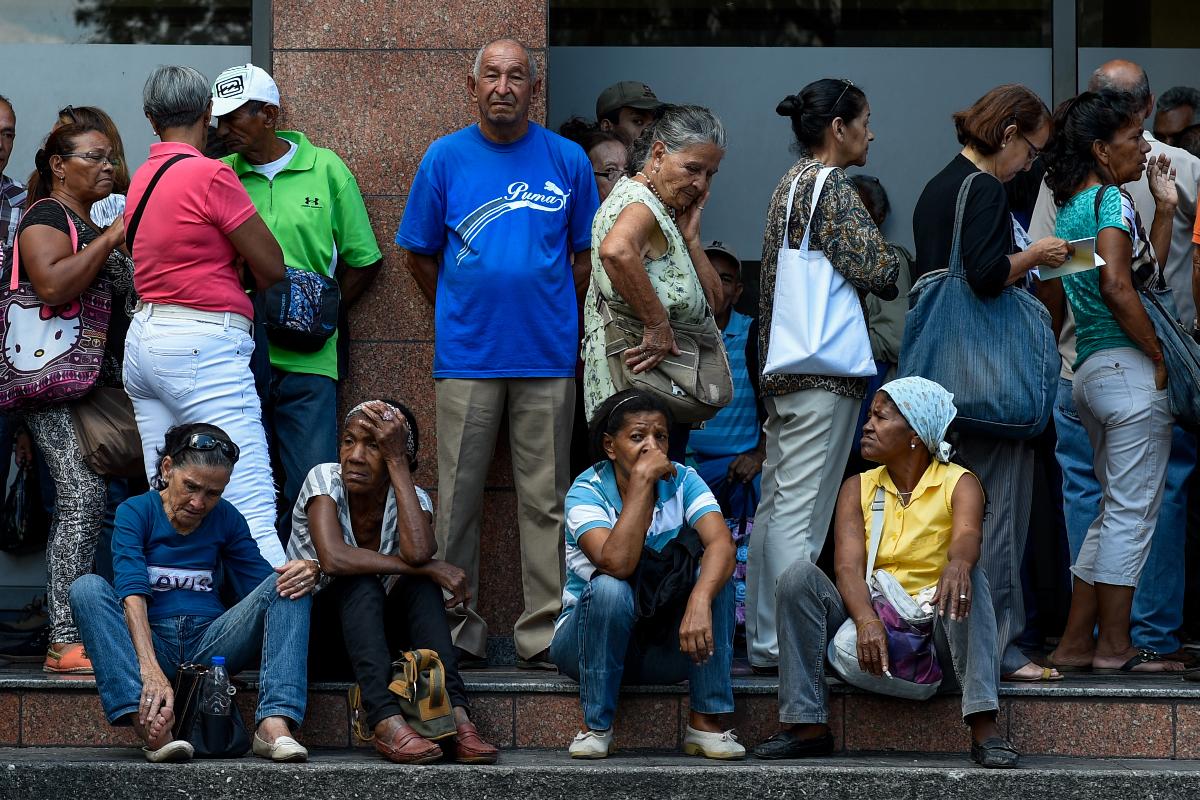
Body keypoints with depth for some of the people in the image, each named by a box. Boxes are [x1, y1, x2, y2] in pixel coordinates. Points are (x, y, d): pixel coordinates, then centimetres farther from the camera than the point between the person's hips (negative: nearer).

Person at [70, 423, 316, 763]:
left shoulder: (226, 518, 10)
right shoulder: (136, 512, -3)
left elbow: (264, 585, 5)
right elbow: (132, 594, -18)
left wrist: (304, 575, -21)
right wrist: (151, 671, -35)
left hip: (210, 644, 3)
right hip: (152, 644, -3)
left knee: (290, 585, -16)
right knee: (88, 588, -28)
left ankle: (275, 723, -37)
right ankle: (151, 727, -47)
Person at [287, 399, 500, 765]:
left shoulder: (412, 498, -7)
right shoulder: (325, 479, -14)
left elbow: (418, 551, -33)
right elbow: (333, 558, -34)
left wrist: (396, 461, -27)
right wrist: (427, 567, -31)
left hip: (374, 633, 3)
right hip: (316, 637, -3)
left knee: (420, 585, -25)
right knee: (362, 583, -32)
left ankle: (456, 716, -39)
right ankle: (386, 723, -48)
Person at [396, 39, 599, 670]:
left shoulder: (567, 160, 4)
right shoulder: (446, 158, 3)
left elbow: (584, 254, 13)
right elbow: (420, 255, 11)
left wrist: (553, 317, 11)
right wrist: (459, 314, 12)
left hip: (547, 356, 0)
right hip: (466, 353, 0)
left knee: (544, 499, 2)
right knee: (459, 495, 2)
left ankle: (542, 633, 7)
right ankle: (456, 620, 11)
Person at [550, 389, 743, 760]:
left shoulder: (682, 481, -6)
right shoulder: (586, 492, -15)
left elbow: (722, 543, -25)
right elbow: (617, 563, -34)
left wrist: (699, 600, -44)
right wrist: (642, 479, -32)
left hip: (665, 645, 3)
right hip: (589, 640, -3)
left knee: (714, 579, -23)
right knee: (610, 589, -33)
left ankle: (705, 723, -22)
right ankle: (596, 727, -21)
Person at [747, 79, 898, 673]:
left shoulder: (792, 182, 18)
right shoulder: (830, 185, -11)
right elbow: (876, 269, -16)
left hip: (785, 367, 10)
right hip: (824, 368, -10)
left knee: (776, 505, 11)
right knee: (802, 512, -9)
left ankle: (762, 639, 14)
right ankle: (785, 645, -10)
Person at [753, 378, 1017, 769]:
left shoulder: (959, 484, -1)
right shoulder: (857, 488, 7)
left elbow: (967, 537, -25)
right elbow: (849, 567, -9)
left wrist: (958, 563, -52)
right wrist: (867, 620, -30)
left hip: (935, 627, -3)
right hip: (871, 629, 3)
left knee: (968, 578, -32)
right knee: (801, 573, -20)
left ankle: (984, 725, -42)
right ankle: (807, 724, -24)